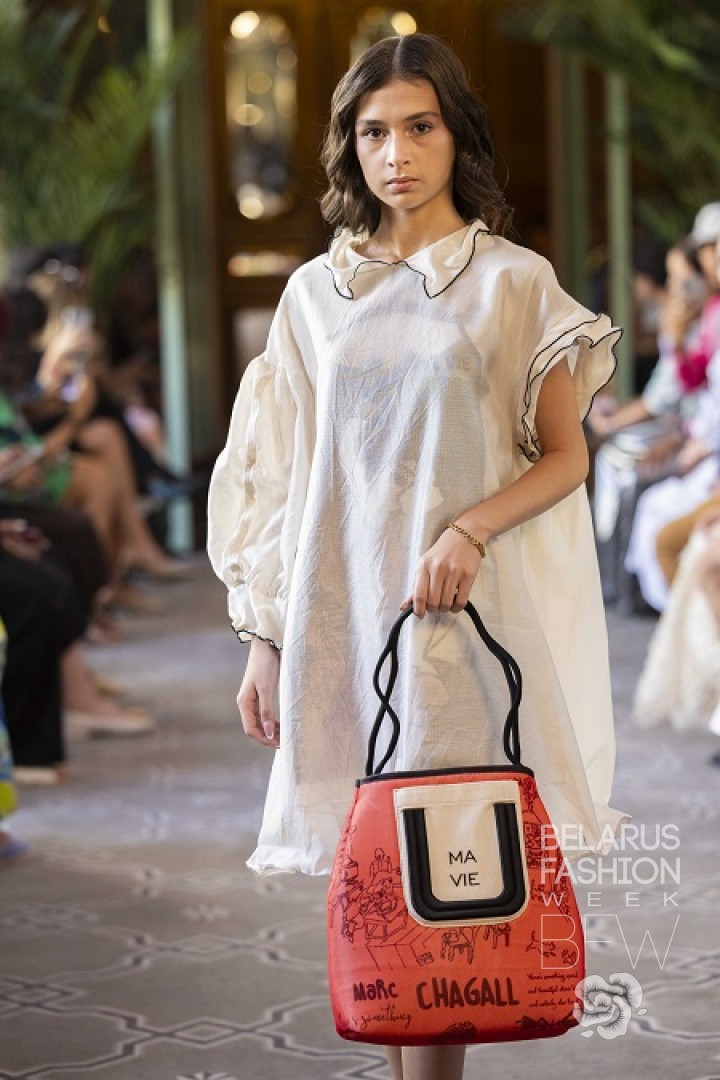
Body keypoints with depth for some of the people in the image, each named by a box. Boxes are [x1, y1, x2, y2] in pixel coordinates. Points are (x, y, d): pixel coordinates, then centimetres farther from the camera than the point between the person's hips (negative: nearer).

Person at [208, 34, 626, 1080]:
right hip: (341, 608, 3)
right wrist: (264, 639, 7)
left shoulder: (515, 282, 3)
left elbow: (566, 456, 1)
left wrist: (467, 531, -16)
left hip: (465, 606, -2)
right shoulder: (316, 294, 11)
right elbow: (283, 475, 11)